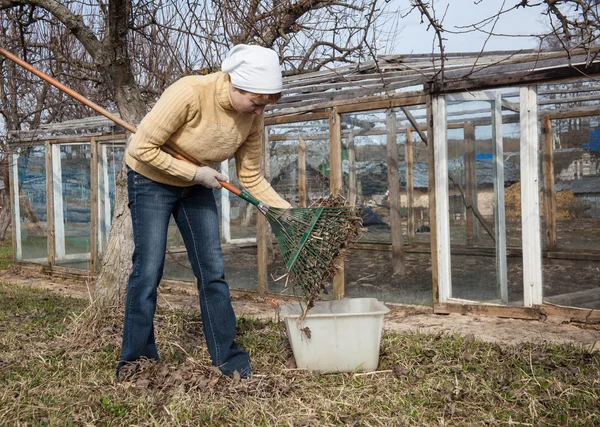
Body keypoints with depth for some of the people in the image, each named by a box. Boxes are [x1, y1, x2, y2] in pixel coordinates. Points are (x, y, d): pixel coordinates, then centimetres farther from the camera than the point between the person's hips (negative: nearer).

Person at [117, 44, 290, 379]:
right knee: (148, 271, -5)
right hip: (152, 180, -5)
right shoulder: (190, 93, -34)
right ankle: (136, 359, 11)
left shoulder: (252, 116, -16)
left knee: (213, 272, 1)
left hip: (197, 187, 5)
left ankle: (228, 357, 10)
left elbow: (252, 178, -8)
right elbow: (141, 148, -29)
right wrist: (195, 173, -26)